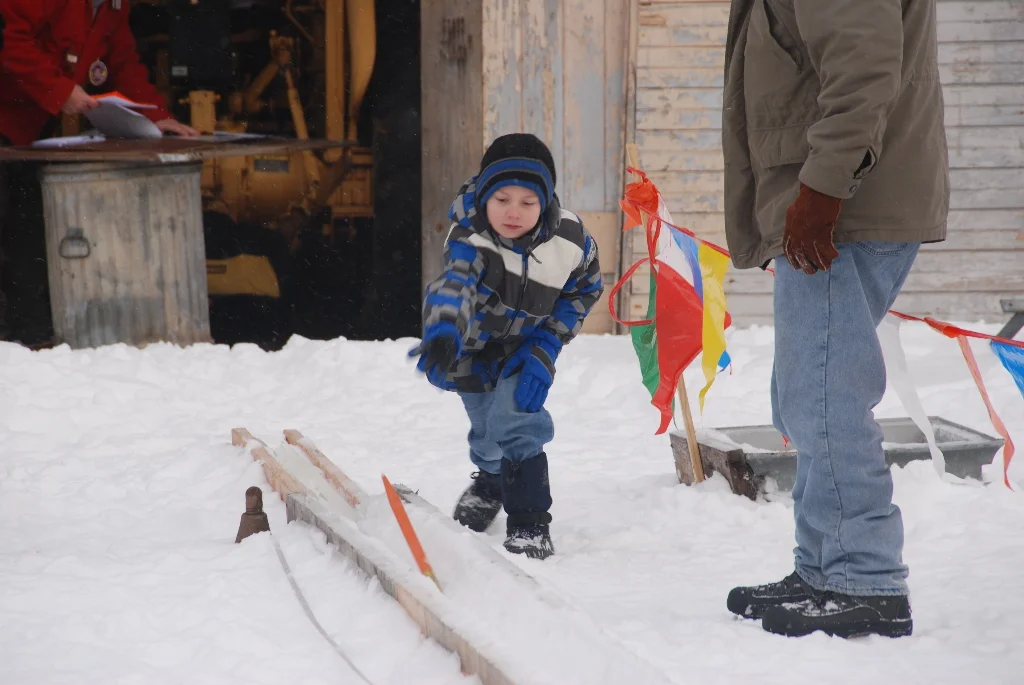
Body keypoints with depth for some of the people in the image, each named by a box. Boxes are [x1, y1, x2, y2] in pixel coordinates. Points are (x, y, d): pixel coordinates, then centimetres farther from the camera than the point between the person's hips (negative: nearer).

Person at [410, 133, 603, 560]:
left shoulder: (571, 241, -24)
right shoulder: (470, 237, -33)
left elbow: (584, 290, -7)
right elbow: (455, 281, -51)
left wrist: (546, 347, -17)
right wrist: (442, 333, -73)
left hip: (525, 344, 0)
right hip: (475, 344, 0)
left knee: (514, 417, -19)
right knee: (487, 424, 11)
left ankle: (529, 520, -4)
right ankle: (490, 479, 48)